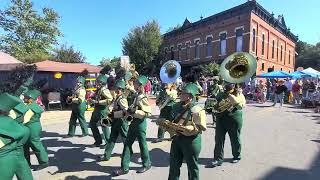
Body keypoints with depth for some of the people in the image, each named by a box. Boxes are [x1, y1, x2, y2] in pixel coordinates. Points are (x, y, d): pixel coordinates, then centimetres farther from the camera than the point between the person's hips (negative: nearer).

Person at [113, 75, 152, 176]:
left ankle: (147, 164, 30)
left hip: (140, 123, -9)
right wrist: (130, 110, 7)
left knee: (142, 144, 8)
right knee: (127, 144, 9)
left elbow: (148, 113, -25)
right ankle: (124, 168, 19)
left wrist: (134, 111, -26)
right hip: (134, 122, 9)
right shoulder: (137, 95, 8)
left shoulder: (143, 98, -18)